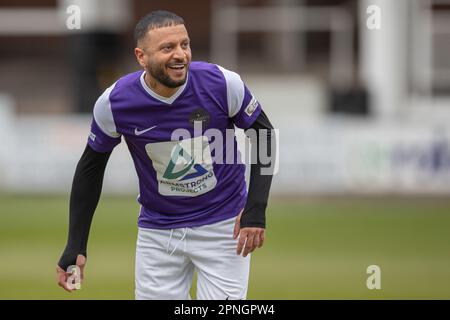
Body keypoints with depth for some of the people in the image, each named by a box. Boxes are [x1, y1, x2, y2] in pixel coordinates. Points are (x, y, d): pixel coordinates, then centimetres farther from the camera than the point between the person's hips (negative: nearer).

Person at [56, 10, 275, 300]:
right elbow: (91, 167, 0)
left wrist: (256, 209, -13)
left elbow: (264, 135, -3)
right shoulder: (114, 102, -16)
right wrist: (76, 246, -2)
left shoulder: (222, 84, -19)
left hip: (223, 224, -1)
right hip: (157, 230, 1)